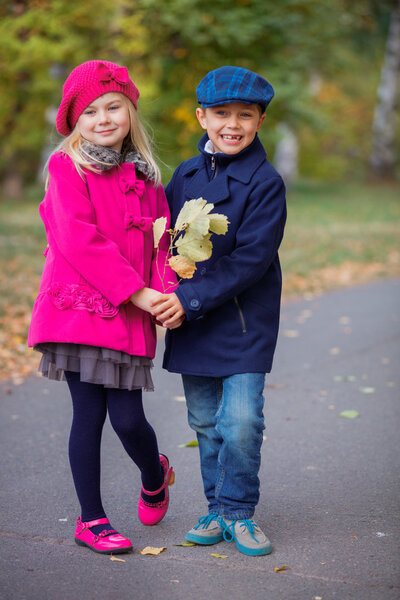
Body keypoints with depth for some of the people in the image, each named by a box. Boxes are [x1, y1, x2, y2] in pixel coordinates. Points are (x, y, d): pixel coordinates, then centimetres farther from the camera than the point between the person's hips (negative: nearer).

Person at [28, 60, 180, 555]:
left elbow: (160, 239, 13)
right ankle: (91, 520, 17)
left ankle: (155, 477, 34)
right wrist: (134, 290, -16)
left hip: (130, 318, 4)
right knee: (89, 415, 1)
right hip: (78, 306, -3)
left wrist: (165, 293, -6)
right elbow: (80, 241, -13)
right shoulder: (67, 168, -3)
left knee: (128, 419, 1)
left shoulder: (143, 174, 14)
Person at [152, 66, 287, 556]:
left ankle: (238, 512, 10)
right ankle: (218, 508, 25)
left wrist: (192, 301, -21)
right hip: (190, 318, 5)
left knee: (242, 420, -9)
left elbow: (252, 259, -17)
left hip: (245, 322, -5)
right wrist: (166, 297, 0)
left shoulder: (265, 182, -10)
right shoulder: (186, 174, 8)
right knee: (205, 421, 11)